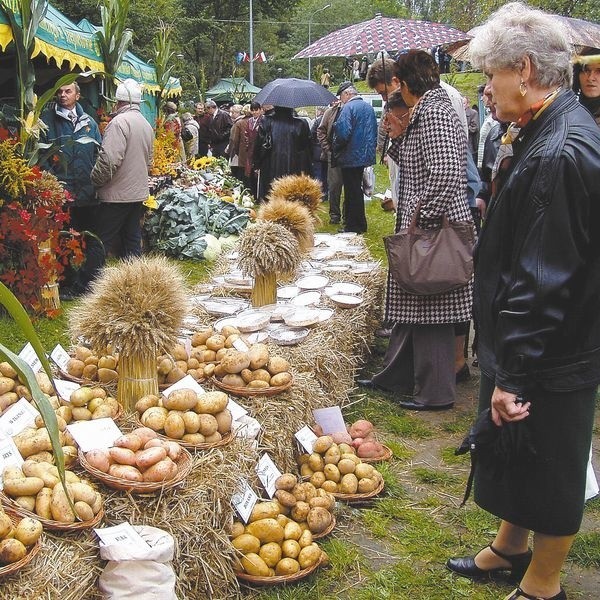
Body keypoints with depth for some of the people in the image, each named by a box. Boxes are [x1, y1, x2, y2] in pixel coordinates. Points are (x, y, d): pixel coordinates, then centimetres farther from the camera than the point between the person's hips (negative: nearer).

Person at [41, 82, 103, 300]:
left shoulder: (88, 122, 14)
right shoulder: (48, 120, 3)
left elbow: (99, 153, 12)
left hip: (87, 192, 3)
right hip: (61, 191, -3)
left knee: (92, 240, 6)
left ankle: (86, 281, 17)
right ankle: (68, 284, 13)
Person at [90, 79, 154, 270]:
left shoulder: (120, 122, -16)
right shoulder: (147, 125, 12)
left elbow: (109, 159, -23)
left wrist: (95, 180, -9)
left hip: (117, 194, -8)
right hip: (139, 192, 8)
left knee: (102, 241, -3)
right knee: (133, 241, 13)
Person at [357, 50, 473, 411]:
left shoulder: (433, 113, -17)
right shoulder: (428, 110, 15)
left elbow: (445, 173, -26)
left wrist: (420, 217, -21)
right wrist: (396, 139, 16)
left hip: (434, 230, -11)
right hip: (422, 228, 11)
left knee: (430, 312, -1)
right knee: (412, 307, 18)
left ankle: (437, 393, 11)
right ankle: (396, 376, 31)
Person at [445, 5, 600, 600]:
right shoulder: (544, 133, 6)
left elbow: (545, 283, -28)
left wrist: (514, 376, -23)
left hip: (551, 366, -10)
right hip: (525, 349, 10)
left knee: (548, 472, 10)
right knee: (515, 458, 25)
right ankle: (510, 548, 46)